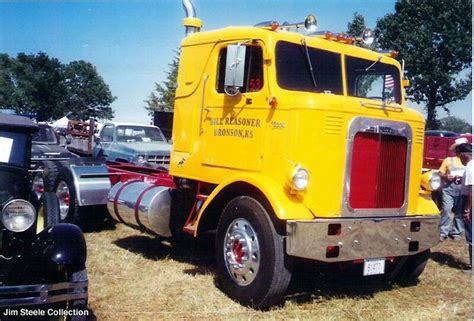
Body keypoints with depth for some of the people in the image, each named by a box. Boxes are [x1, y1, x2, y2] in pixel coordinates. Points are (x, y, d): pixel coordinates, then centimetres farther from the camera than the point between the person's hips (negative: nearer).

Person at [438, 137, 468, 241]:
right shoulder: (448, 159, 11)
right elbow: (441, 173, 9)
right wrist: (446, 176, -12)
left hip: (463, 189, 1)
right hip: (449, 187, -1)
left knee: (460, 211, 4)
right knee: (446, 210, -9)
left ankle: (456, 232, 15)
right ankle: (443, 233, -4)